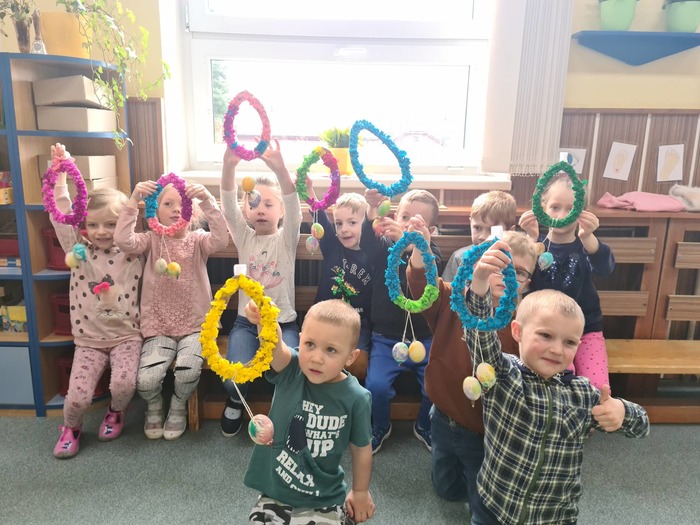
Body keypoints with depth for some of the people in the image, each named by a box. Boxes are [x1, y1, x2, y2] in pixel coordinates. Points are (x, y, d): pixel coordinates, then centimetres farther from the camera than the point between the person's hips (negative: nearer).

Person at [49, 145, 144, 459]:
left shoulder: (131, 254, -1)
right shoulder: (79, 251, -1)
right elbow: (61, 218, -10)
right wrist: (60, 176, -15)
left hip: (126, 335, -1)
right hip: (89, 339, 1)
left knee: (124, 383, -22)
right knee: (78, 395, -11)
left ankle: (116, 412, 16)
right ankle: (71, 427, 25)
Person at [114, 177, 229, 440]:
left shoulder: (197, 240, 1)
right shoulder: (152, 240, 3)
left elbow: (221, 240, -22)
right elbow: (123, 240, -18)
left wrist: (208, 201, -31)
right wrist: (133, 200, -24)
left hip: (195, 325, -1)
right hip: (159, 327, 1)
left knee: (188, 371, -27)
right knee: (146, 379, -20)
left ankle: (178, 407, 11)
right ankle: (154, 406, 20)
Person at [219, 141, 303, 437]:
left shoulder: (287, 239, 1)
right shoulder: (244, 237, 5)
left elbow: (294, 209, -19)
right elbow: (228, 207, -13)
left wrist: (279, 169, -37)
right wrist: (229, 166, -32)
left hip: (283, 323, -1)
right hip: (247, 321, 1)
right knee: (234, 378, -21)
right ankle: (235, 402, 17)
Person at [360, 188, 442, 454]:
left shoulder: (431, 251, 0)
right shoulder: (384, 246, 0)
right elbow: (367, 244, -23)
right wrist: (372, 213, -44)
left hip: (424, 339, 1)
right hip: (386, 338, 0)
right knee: (376, 385, -20)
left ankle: (425, 427, 21)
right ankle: (380, 427, 15)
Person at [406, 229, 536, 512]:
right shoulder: (454, 300, -12)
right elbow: (422, 284, -30)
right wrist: (420, 246, -48)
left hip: (484, 434, -3)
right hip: (443, 422, 3)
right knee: (445, 489, 27)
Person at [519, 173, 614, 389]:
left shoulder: (586, 244, -1)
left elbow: (606, 267, -23)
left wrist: (588, 238, -45)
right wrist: (531, 239, -43)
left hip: (587, 329, 2)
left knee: (598, 387, -13)